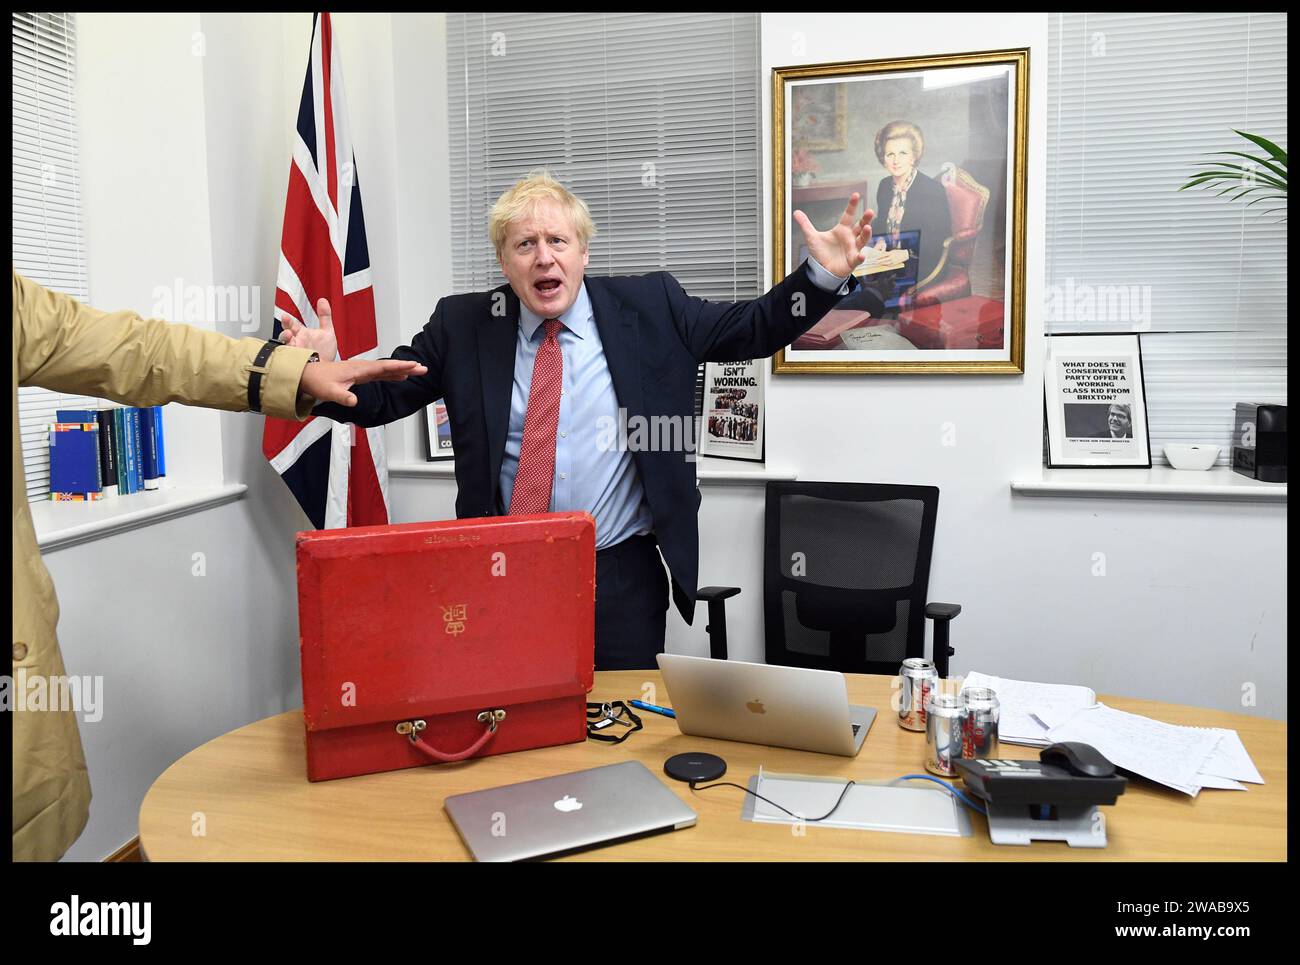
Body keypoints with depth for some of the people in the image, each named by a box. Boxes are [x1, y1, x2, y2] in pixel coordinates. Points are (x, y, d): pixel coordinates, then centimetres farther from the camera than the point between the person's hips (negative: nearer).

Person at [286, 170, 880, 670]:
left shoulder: (651, 307, 1)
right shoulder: (462, 325, 3)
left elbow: (754, 329, 2)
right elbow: (382, 396, 4)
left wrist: (823, 276, -12)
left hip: (623, 579, 0)